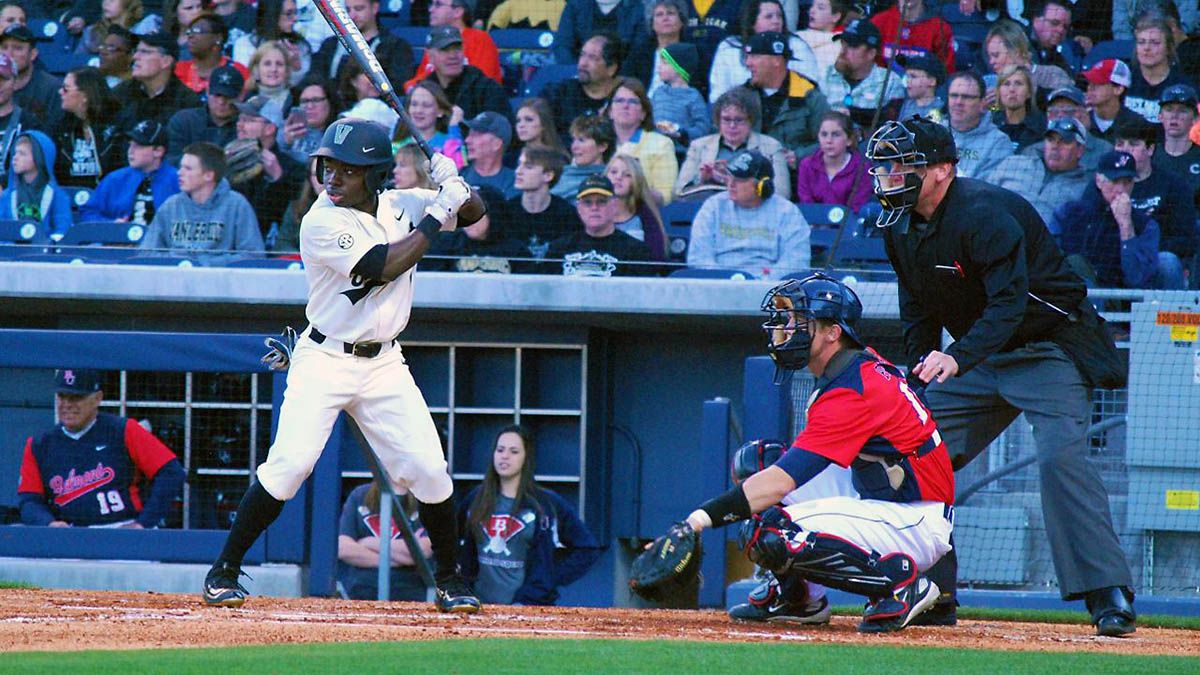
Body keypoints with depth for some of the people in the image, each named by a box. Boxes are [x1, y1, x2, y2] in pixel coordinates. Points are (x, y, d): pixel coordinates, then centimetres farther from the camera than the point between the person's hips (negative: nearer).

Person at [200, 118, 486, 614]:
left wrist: (456, 186, -10)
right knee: (291, 462, -18)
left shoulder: (397, 206, 2)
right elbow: (383, 266, -27)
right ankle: (224, 571, -7)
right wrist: (437, 213, -20)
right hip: (324, 362, -5)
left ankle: (450, 581, 17)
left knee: (428, 470, -2)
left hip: (384, 364, 5)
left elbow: (473, 213, 13)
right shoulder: (323, 222, -17)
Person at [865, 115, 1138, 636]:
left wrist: (957, 359, -47)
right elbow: (918, 315, 12)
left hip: (1051, 348, -9)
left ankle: (1110, 596, -25)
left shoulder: (984, 213, -25)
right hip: (976, 356, 9)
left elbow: (1009, 302, -34)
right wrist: (914, 385, 2)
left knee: (1060, 457, -25)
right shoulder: (901, 227, 1)